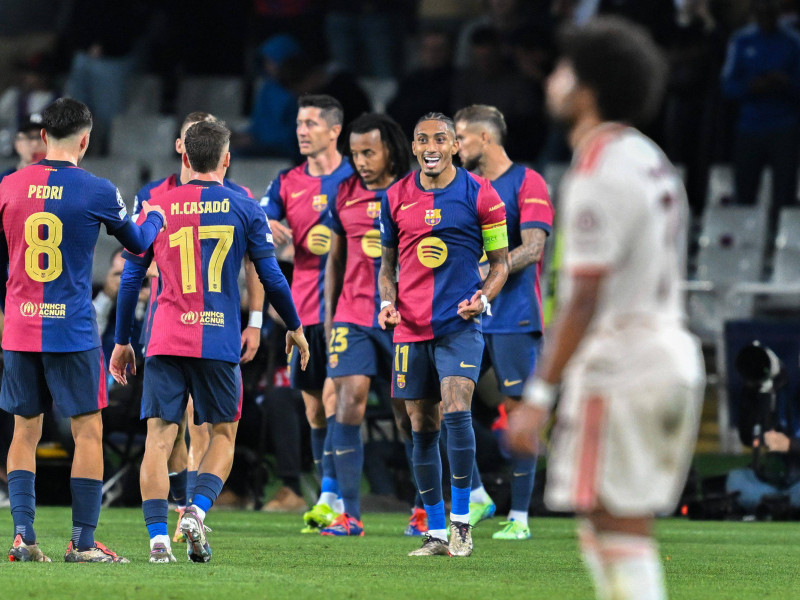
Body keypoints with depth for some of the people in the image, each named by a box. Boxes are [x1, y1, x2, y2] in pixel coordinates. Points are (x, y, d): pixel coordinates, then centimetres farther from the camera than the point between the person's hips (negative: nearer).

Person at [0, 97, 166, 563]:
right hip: (73, 330, -4)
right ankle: (83, 542, 1)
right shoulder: (97, 192, -7)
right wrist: (154, 216, 32)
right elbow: (137, 244, 10)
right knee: (88, 432, 4)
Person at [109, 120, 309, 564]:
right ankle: (197, 512, -9)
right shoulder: (244, 209, 3)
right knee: (223, 435, 13)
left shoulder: (155, 207, 6)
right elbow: (272, 278, 5)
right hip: (220, 342, -1)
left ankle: (157, 535, -11)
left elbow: (131, 278, 9)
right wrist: (295, 328, 21)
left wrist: (121, 341, 17)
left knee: (159, 438, 1)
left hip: (165, 340, 1)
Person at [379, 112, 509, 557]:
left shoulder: (481, 195, -1)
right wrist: (388, 303, 0)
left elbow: (501, 262, 5)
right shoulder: (396, 198, 8)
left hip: (460, 323, -3)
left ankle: (461, 520, -10)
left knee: (456, 411, -20)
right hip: (411, 327, 4)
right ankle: (436, 533, 12)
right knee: (423, 428, 5)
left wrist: (483, 297, -13)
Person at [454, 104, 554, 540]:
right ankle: (474, 496, 10)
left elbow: (533, 248, -14)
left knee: (518, 408, -4)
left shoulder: (527, 183, -5)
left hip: (513, 314, -6)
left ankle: (520, 516, -1)